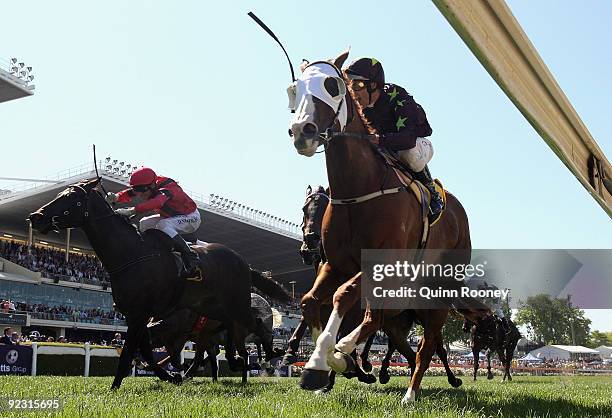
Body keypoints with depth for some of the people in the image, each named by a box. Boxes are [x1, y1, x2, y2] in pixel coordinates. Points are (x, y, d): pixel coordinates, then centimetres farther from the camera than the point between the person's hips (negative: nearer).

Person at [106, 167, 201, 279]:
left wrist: (130, 211, -59)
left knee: (162, 225, -33)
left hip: (191, 217, -9)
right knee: (144, 224, 2)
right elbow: (129, 194, -11)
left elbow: (156, 202, -52)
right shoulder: (148, 186, -9)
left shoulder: (168, 188, -33)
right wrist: (115, 197, -33)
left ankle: (191, 259, -37)